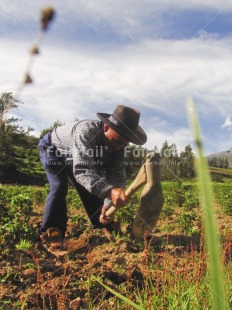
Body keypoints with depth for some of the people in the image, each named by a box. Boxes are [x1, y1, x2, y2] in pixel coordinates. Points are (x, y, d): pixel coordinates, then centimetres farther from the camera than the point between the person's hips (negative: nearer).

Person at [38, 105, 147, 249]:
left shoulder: (117, 146, -23)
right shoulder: (86, 131, -45)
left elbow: (117, 177, -26)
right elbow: (82, 171, -55)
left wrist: (108, 204, -43)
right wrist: (109, 191, -71)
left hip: (74, 159, 6)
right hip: (52, 148, -5)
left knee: (91, 187, 1)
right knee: (59, 187, -24)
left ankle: (104, 229, 14)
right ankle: (51, 232, -13)